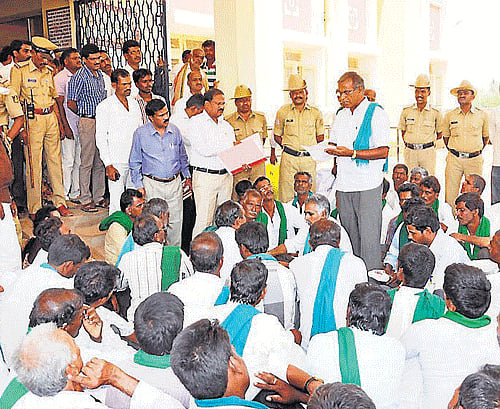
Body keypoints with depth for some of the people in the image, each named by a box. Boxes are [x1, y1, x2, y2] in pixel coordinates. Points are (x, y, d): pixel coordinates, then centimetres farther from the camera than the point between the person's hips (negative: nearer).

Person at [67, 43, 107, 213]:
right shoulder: (79, 77, -10)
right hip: (87, 123, -7)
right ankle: (85, 200, 5)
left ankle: (99, 197, 19)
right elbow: (71, 103, -9)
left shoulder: (100, 74, 14)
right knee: (87, 162, -2)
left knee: (100, 162, 11)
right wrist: (85, 114, 4)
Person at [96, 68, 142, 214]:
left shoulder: (134, 103, 12)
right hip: (117, 163, -5)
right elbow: (100, 138, -7)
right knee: (117, 203, -4)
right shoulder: (105, 106, -6)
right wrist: (108, 165, -14)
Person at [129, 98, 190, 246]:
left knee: (176, 221, 8)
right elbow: (135, 163, 2)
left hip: (175, 183, 3)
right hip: (152, 184, -3)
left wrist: (187, 176, 18)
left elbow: (182, 156, 19)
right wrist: (138, 186, -3)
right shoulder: (140, 133, -4)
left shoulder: (174, 131, 5)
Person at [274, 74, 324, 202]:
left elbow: (320, 136, 16)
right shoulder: (283, 112, 7)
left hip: (309, 158, 1)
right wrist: (286, 145, 2)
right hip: (289, 158, -1)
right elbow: (277, 135, 14)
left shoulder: (315, 113, 8)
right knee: (287, 196, -4)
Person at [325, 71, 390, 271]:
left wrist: (352, 153, -21)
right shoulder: (341, 116, 16)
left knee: (368, 238, -6)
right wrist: (331, 150, 1)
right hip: (344, 184, 7)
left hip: (368, 185, -6)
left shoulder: (376, 114, -6)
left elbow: (383, 151, -13)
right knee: (349, 236, 11)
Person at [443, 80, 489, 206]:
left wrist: (478, 151, 13)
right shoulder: (449, 115, 5)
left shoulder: (482, 115, 4)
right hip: (454, 159, 0)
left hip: (475, 160, 0)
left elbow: (485, 136, 17)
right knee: (450, 193, -2)